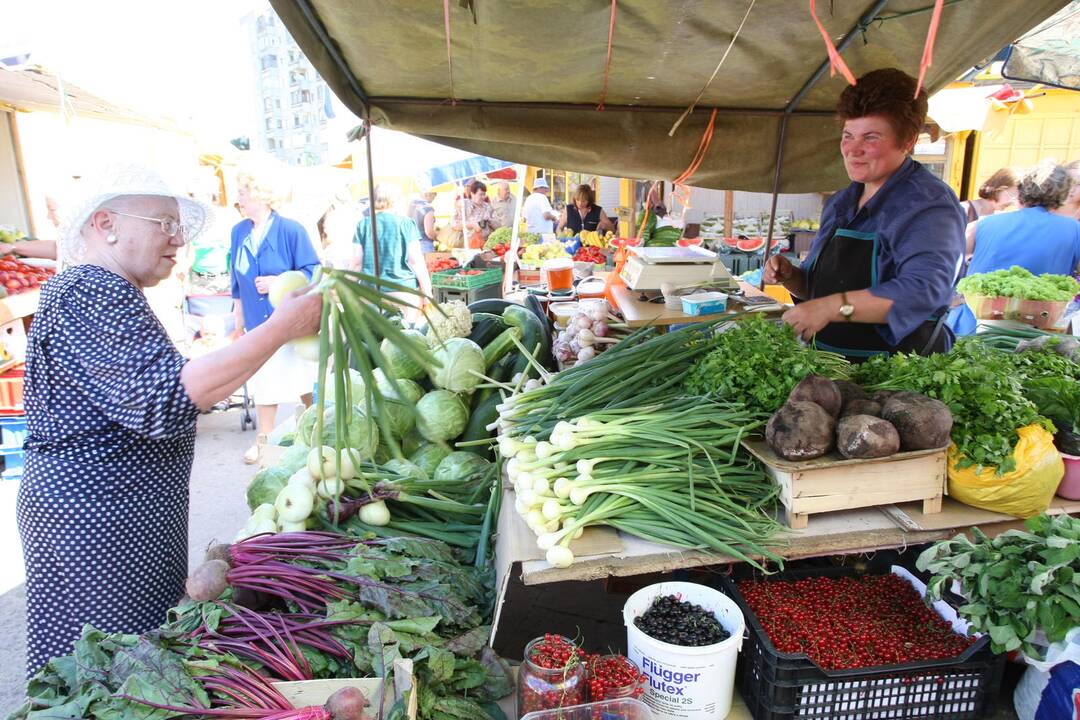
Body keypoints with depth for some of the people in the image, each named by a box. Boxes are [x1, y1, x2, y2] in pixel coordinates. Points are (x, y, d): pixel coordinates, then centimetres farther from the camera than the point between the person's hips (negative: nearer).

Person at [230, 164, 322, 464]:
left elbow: (312, 272, -11)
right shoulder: (238, 231, 4)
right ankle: (263, 439, 25)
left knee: (304, 381, 8)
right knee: (262, 382, 11)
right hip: (257, 322, 4)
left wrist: (276, 282, -19)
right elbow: (238, 282, 12)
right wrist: (239, 320, 14)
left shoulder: (291, 230, -11)